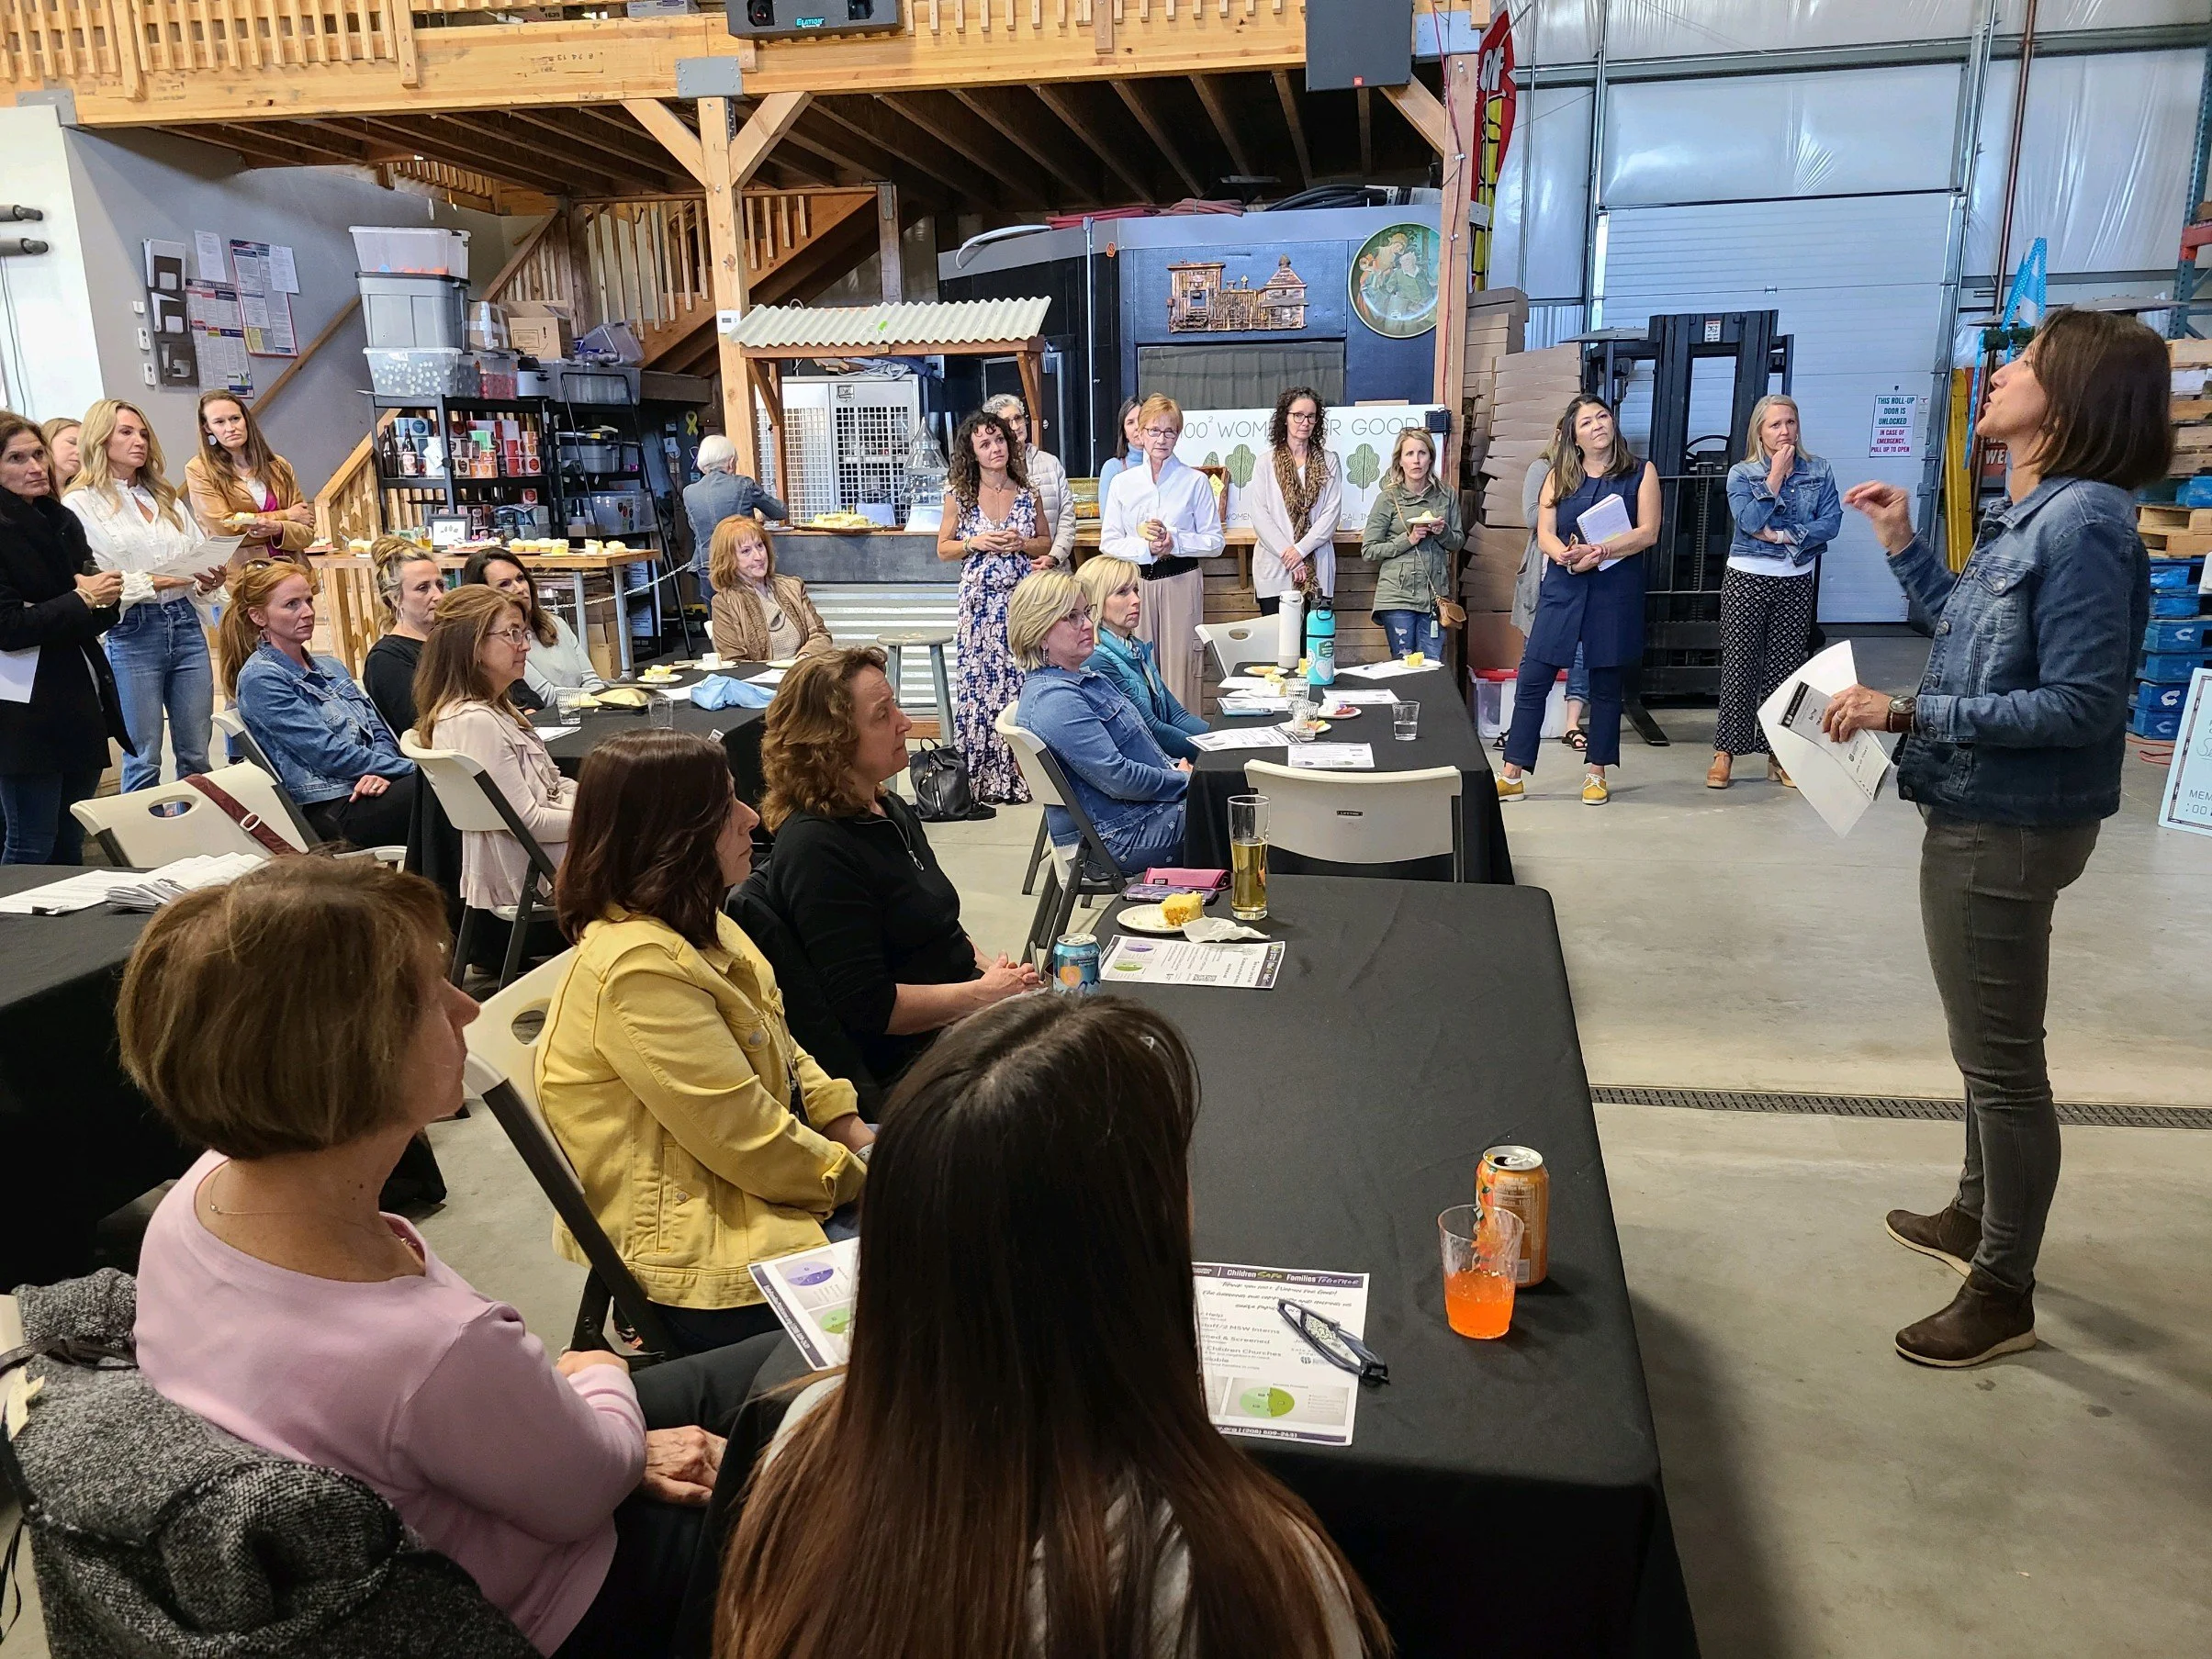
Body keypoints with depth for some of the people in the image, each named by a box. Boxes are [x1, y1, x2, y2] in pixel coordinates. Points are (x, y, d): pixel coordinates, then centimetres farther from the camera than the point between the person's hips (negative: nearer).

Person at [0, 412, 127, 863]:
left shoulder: (63, 521, 13)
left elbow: (96, 618, 17)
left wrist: (105, 596, -4)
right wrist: (81, 599, -13)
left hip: (82, 701, 7)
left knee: (71, 844, 12)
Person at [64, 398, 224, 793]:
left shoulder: (165, 498, 18)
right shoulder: (81, 504, 0)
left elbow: (200, 554, 18)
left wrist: (209, 579, -4)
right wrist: (161, 581, -14)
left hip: (185, 624, 5)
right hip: (131, 633, -5)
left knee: (197, 754, 6)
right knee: (143, 761, 0)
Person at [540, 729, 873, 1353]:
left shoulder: (693, 926, 4)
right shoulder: (640, 966, -26)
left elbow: (782, 1056, 13)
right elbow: (746, 1137, -24)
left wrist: (861, 1139, 1)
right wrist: (864, 1179, -12)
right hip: (699, 1254, -9)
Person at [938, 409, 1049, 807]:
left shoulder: (1027, 493, 5)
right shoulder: (961, 494, 3)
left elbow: (1046, 543, 14)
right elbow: (943, 549, 8)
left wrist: (1021, 544, -7)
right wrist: (975, 543, -10)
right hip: (981, 600, 0)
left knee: (1022, 681, -2)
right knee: (981, 682, -1)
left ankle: (1020, 772, 7)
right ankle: (984, 777, 7)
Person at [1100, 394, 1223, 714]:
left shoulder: (1196, 481, 3)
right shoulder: (1122, 482, 8)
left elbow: (1214, 541, 2)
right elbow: (1108, 543, 3)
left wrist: (1175, 542, -14)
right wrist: (1145, 546, -14)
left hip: (1181, 582, -1)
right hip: (1135, 582, 2)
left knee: (1180, 663, -1)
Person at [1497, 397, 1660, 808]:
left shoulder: (1641, 473, 3)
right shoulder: (1559, 476, 10)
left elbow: (1647, 532, -6)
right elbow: (1545, 533, 1)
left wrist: (1599, 552, -20)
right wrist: (1566, 555, -21)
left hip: (1616, 590, -1)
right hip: (1563, 588, 2)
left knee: (1605, 684, 7)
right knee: (1532, 681, -3)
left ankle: (1597, 774, 19)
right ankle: (1512, 776, 3)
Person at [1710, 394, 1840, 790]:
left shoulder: (1818, 470, 5)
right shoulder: (1741, 474, 0)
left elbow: (1830, 523, -6)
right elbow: (1751, 521, -17)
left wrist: (1783, 535, -14)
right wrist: (1776, 476, -12)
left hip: (1796, 583, 2)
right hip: (1747, 580, -2)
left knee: (1787, 668, 5)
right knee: (1739, 667, -2)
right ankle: (1725, 753, 3)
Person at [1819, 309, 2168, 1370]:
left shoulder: (2082, 523, -22)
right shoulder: (2028, 515, 7)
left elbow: (2082, 704, -26)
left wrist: (1907, 712, -28)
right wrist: (1904, 549, 15)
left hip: (2010, 829, -10)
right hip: (1979, 817, 10)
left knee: (2001, 1057, 1)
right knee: (1988, 1042, 23)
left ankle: (2004, 1295, 15)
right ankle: (1979, 1216, 41)